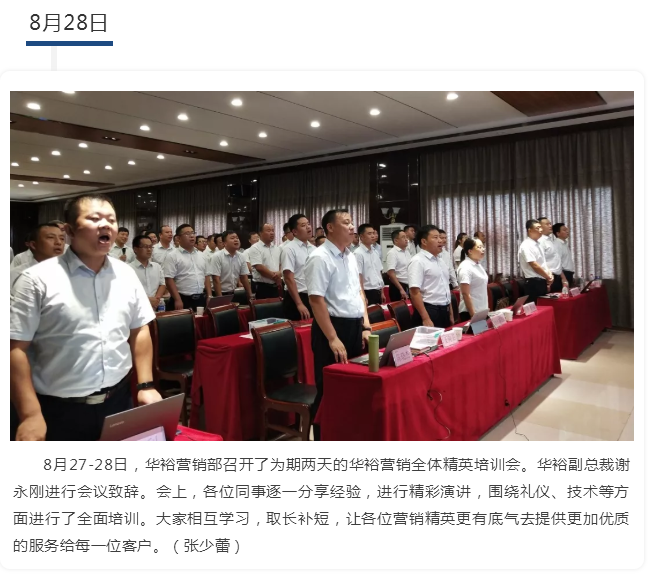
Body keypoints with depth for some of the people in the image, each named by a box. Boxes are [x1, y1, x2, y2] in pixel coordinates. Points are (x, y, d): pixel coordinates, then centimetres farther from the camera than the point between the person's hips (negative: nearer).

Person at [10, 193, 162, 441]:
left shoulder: (126, 274, 3)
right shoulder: (37, 280, -10)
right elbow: (16, 348, -11)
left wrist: (146, 385, 4)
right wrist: (30, 415, -15)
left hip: (118, 402, 4)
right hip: (58, 412, -4)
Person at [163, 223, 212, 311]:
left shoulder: (200, 255, 14)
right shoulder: (173, 256, -6)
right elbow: (169, 279, -12)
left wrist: (209, 296, 7)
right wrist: (177, 300, -18)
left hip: (201, 299, 6)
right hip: (183, 300, -6)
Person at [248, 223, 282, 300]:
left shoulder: (276, 248, 14)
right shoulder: (255, 248, -7)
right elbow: (259, 268, -16)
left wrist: (279, 274, -7)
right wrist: (275, 277, -8)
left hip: (276, 287, 6)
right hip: (262, 287, -6)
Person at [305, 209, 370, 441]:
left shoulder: (350, 256, 12)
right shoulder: (320, 257, -14)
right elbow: (316, 300, -20)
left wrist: (366, 326, 10)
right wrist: (333, 339, -22)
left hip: (354, 326, 8)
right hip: (333, 326, -8)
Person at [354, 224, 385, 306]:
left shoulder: (375, 252, 11)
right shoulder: (358, 254, -13)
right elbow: (359, 277, -17)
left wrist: (382, 292, 15)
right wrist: (363, 297, -19)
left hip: (377, 292, 8)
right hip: (368, 293, -7)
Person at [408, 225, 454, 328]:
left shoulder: (440, 260, 14)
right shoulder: (418, 261, -12)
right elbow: (415, 292, -20)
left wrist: (450, 314, 18)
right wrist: (426, 319, -24)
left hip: (444, 311, 8)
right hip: (429, 311, -8)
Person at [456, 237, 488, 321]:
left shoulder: (478, 265, 11)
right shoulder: (465, 267, -15)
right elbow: (465, 294, -19)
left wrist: (486, 309, 16)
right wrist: (473, 315, -20)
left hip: (482, 311, 8)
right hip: (471, 312, -8)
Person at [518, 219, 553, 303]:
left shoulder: (538, 244, 14)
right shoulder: (526, 246, -15)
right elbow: (534, 265, -19)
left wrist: (550, 275, 2)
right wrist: (548, 277, -9)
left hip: (542, 281, 9)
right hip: (534, 283, -9)